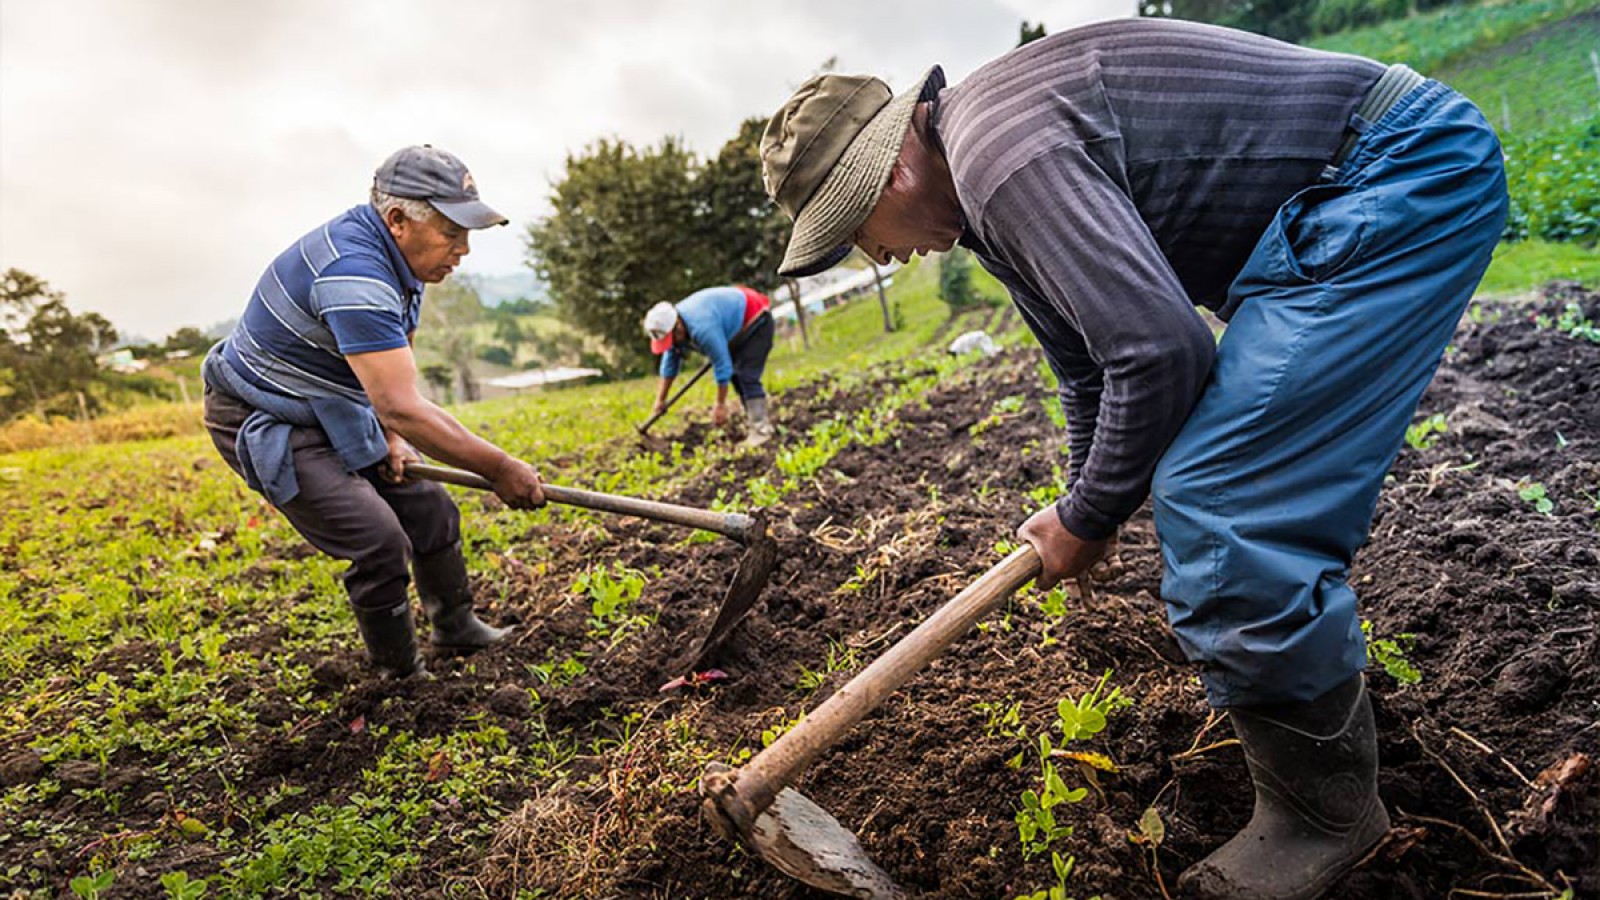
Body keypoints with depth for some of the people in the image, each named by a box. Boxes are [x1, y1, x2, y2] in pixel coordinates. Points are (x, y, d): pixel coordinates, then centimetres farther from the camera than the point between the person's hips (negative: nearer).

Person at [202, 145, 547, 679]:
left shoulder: (396, 255, -2)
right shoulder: (353, 274, -34)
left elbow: (390, 379, 10)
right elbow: (402, 409, -39)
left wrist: (393, 440, -3)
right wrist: (499, 469, -34)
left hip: (336, 411, 9)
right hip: (264, 425, -9)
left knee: (430, 510, 10)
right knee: (381, 543, -16)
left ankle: (456, 628, 31)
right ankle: (400, 679, 6)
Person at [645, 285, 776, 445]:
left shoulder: (702, 328, -37)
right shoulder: (671, 326, -8)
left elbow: (722, 365, -31)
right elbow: (669, 365, 4)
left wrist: (720, 405, -23)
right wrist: (660, 400, 7)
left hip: (756, 319, -9)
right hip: (738, 325, 9)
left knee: (746, 376, -18)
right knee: (735, 375, 8)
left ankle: (761, 430, -18)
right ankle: (758, 424, 13)